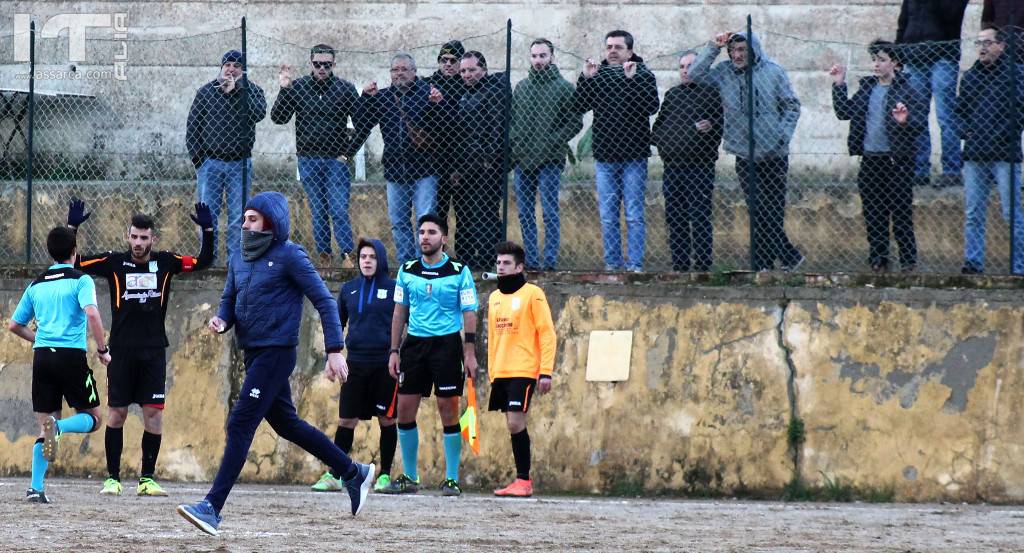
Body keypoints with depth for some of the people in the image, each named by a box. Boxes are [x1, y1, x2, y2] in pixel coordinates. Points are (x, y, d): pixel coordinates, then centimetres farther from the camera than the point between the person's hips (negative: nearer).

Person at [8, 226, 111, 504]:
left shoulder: (36, 285, 15)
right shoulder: (80, 280, -1)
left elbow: (14, 325, 20)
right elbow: (92, 314, -18)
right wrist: (102, 349, -8)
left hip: (42, 356, 5)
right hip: (72, 355, -5)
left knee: (45, 425, 10)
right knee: (92, 418, 8)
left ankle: (36, 487, -3)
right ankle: (58, 427, -24)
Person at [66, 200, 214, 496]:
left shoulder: (165, 262, 3)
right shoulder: (114, 262, 0)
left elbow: (203, 261, 5)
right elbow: (73, 262, 1)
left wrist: (208, 230, -9)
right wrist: (72, 228, -10)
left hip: (154, 350, 1)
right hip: (121, 350, -1)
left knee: (154, 414, -3)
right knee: (116, 413, 1)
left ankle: (147, 479, 4)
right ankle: (112, 478, 9)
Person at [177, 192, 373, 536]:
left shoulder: (289, 256, -11)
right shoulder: (240, 260, 12)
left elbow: (324, 302, -10)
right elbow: (229, 300, 20)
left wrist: (334, 351, -16)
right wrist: (222, 320, -4)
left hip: (276, 352, -9)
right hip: (253, 353, 9)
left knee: (240, 426, -14)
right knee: (286, 423, 18)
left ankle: (213, 508, -17)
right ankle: (353, 474, 33)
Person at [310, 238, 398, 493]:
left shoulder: (393, 289, 0)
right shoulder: (349, 289, 9)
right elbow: (337, 325, 17)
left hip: (385, 364, -3)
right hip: (356, 363, 3)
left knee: (387, 420, 4)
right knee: (346, 420, 1)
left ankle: (385, 475, 12)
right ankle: (334, 475, 3)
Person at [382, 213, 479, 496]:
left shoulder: (459, 272, -2)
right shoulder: (407, 271, 8)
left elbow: (469, 314, -2)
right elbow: (400, 312, 13)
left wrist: (470, 353, -9)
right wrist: (394, 351, 8)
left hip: (446, 344, -4)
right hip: (414, 344, 4)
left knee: (448, 411, -5)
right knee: (405, 410, 1)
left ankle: (451, 479, 1)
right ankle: (409, 478, 11)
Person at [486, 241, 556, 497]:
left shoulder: (532, 294, -4)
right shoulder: (494, 298, 15)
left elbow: (547, 333, -7)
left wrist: (546, 371, -13)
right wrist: (491, 370, 17)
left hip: (524, 371, -6)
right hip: (501, 373, 6)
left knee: (515, 423, -13)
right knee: (513, 425, 6)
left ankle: (523, 481, -7)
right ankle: (521, 480, 10)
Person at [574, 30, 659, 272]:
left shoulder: (642, 75, -1)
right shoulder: (597, 75, 9)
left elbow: (652, 106, -16)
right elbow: (580, 106, 1)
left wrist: (632, 79, -23)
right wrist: (585, 79, -12)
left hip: (634, 156, -4)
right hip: (604, 155, 4)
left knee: (634, 215, -2)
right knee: (607, 216, 6)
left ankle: (635, 264, 0)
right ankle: (612, 263, 12)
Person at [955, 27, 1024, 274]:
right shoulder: (970, 76, 16)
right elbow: (960, 109, 24)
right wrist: (965, 131, 7)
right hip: (974, 155, 5)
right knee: (972, 214, 3)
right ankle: (973, 261, 6)